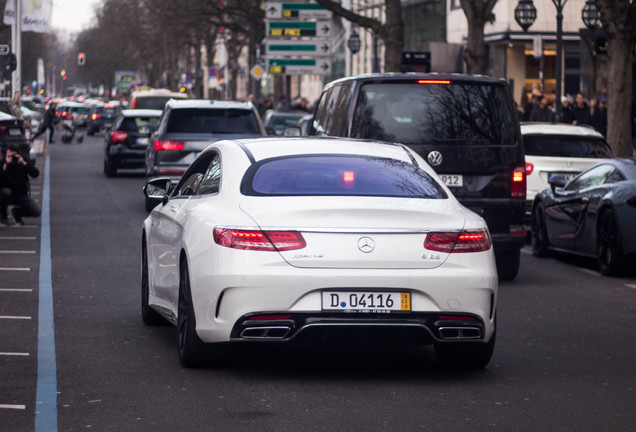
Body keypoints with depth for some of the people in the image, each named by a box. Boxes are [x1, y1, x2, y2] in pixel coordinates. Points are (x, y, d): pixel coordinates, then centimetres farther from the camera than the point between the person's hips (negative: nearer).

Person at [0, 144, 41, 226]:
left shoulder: (23, 162, -5)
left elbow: (36, 174, -16)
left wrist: (24, 163, -28)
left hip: (22, 195, 2)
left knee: (37, 212, -15)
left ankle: (17, 212, 17)